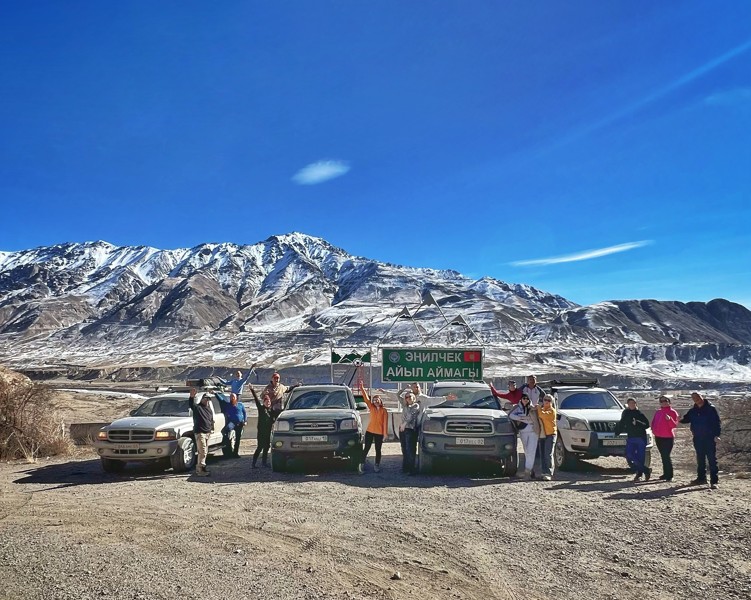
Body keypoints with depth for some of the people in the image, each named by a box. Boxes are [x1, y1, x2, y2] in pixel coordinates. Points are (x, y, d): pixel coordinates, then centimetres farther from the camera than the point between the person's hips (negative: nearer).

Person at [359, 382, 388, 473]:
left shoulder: (384, 410, 0)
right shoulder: (371, 407, 5)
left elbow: (385, 422, -3)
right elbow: (365, 398, -4)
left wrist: (385, 433, -9)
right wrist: (362, 388, -14)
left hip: (379, 433, -1)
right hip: (369, 431, 1)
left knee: (378, 450, 7)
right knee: (366, 448, 2)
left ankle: (377, 465, 18)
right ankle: (362, 464, 9)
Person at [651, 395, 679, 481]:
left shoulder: (672, 412, -6)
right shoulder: (658, 412, 14)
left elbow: (675, 425, -13)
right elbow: (654, 421, 22)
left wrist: (669, 419, -30)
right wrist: (654, 429, 6)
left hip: (668, 438, -7)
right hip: (658, 437, 7)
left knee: (666, 456, -11)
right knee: (663, 456, 14)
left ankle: (669, 476, -7)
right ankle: (665, 474, 22)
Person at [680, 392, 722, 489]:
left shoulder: (711, 408, -6)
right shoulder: (692, 411, 9)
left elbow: (717, 422, -8)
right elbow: (686, 419, 14)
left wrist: (717, 435, -16)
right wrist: (679, 419, -10)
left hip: (710, 438, -5)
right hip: (698, 438, 6)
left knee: (712, 459, -6)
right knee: (700, 459, 14)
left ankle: (714, 481, -5)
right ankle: (701, 478, 24)